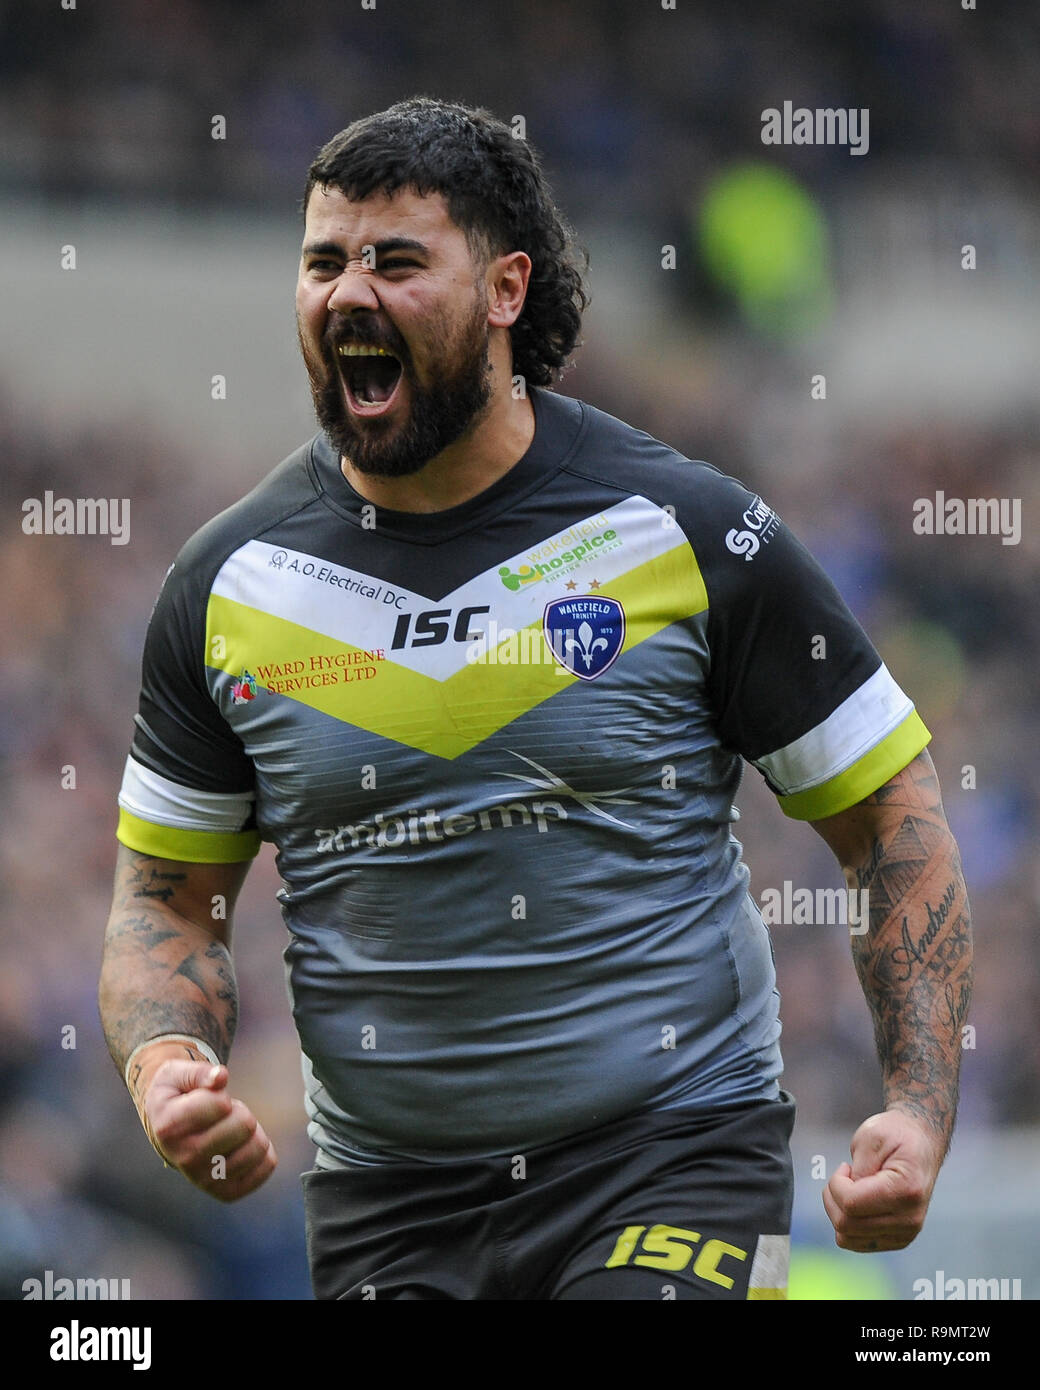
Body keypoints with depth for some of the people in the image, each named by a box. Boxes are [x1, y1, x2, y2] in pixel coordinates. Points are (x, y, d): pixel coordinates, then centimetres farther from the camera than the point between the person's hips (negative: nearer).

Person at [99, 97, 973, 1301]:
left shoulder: (692, 534, -4)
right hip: (385, 1195, 3)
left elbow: (893, 818, 3)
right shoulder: (228, 584, 4)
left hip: (674, 1158, -3)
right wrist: (164, 1064, -9)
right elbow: (168, 894, 12)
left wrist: (921, 1110, -8)